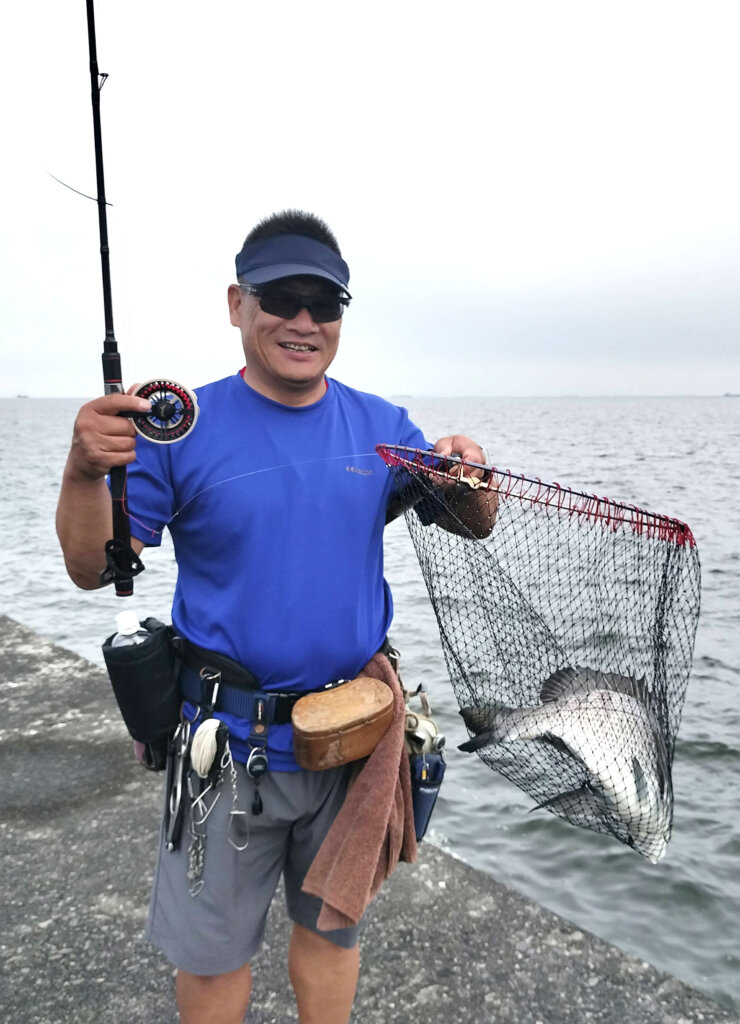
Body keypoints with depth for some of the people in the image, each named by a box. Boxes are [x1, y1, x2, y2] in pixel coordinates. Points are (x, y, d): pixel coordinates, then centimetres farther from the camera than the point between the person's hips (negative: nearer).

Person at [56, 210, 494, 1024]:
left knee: (332, 926, 23)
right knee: (211, 952, 17)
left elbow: (472, 528, 4)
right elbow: (92, 569, -9)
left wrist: (471, 478, -18)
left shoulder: (383, 427, -1)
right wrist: (84, 472, -29)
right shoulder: (181, 429, -9)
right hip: (229, 743, -2)